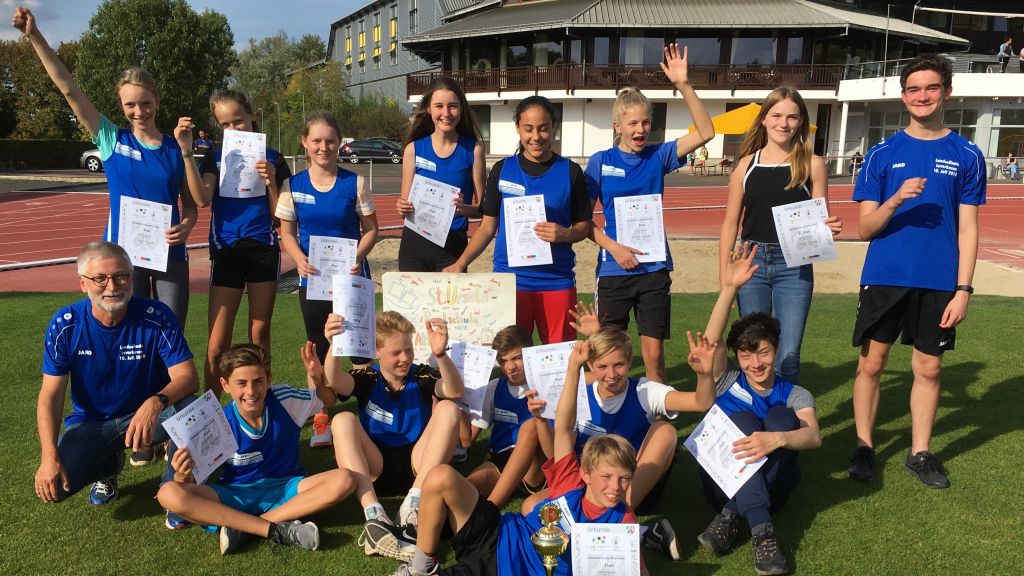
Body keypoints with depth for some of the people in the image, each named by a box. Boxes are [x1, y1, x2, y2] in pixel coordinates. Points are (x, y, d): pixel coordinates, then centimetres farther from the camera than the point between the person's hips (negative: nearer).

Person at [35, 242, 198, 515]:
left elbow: (187, 377, -24)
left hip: (148, 413, -2)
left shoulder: (157, 317, -19)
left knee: (189, 407, -34)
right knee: (53, 486, -22)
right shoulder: (64, 325, -14)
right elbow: (51, 395, -12)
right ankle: (108, 465, 15)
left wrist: (156, 403, -47)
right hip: (91, 421, 2)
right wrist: (49, 456, -26)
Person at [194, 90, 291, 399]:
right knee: (218, 343, -3)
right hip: (225, 251, 0)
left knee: (260, 335, 9)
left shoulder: (272, 159, 5)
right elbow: (202, 200, -13)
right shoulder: (215, 158, 7)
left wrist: (271, 181, -14)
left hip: (264, 249, 0)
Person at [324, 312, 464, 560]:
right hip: (374, 467, 1)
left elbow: (455, 391, -24)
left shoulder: (422, 375, -2)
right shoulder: (367, 377, 0)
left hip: (417, 465, 0)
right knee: (343, 420, -24)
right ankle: (374, 517, -39)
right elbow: (334, 382, -23)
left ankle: (413, 504, -31)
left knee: (449, 409, -21)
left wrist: (441, 354, -44)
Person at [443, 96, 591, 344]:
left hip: (557, 280, 0)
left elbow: (584, 226, 8)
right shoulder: (502, 170, 7)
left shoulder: (570, 171, 4)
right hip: (510, 279, 1)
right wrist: (460, 264, -1)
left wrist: (564, 234, -14)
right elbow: (488, 226, 10)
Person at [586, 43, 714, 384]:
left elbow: (705, 132, -8)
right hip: (614, 268, -1)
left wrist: (683, 85, -17)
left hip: (654, 268, 1)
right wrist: (613, 247, -14)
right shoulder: (601, 162, -1)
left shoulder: (658, 156, 2)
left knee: (654, 353, 4)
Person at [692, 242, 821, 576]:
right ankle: (761, 529, -41)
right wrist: (729, 289, -24)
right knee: (741, 419, -25)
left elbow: (813, 436, -15)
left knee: (781, 416, -22)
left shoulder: (795, 395, 8)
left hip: (770, 486, 0)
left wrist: (777, 439, -38)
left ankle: (730, 518, -32)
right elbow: (711, 342, -11)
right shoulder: (726, 382, 10)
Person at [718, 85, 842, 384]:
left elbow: (820, 221, 5)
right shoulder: (747, 164, 3)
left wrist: (831, 226, -20)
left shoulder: (812, 165, 1)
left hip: (795, 267, -1)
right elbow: (730, 224, 6)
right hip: (752, 262, 1)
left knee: (788, 356, -1)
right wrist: (724, 278, 2)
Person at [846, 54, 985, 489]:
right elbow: (865, 228, -2)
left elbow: (967, 229, 2)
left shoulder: (966, 155, 2)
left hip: (939, 282, 0)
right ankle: (864, 447, 19)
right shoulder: (882, 154, 1)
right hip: (884, 277, 0)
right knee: (871, 364, 4)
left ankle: (920, 453, 22)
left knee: (929, 367, 8)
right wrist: (896, 199, -20)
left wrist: (963, 289, -5)